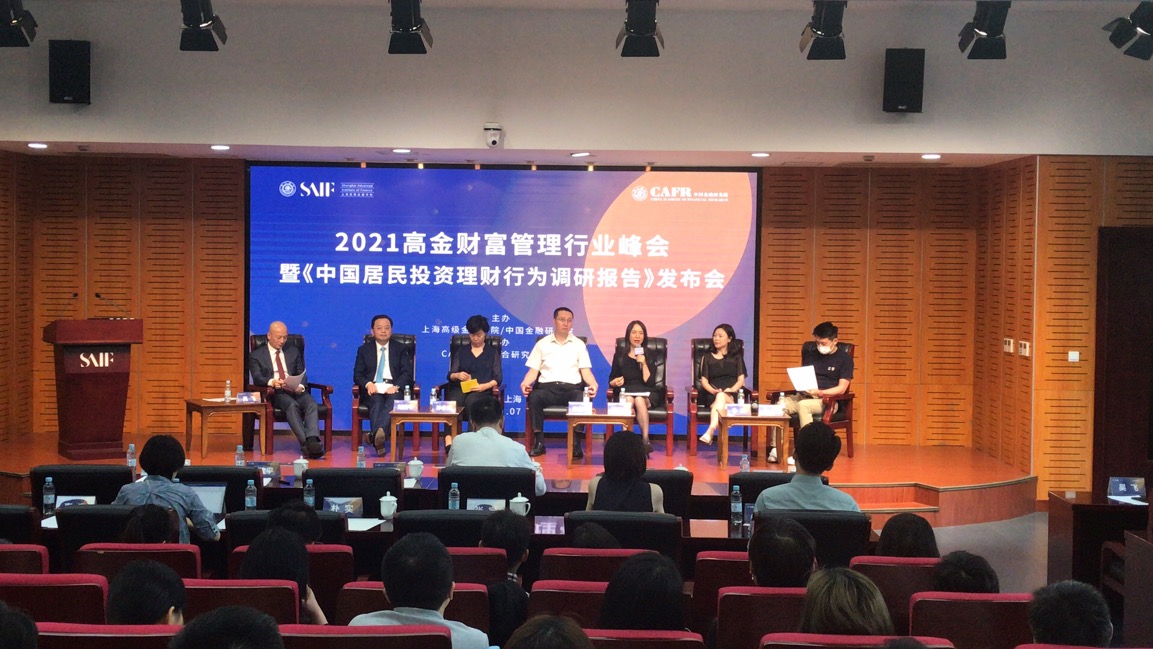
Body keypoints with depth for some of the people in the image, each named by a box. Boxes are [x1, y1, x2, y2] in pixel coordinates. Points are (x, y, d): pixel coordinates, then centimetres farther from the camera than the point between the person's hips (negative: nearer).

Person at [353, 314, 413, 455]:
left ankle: (375, 435, -59)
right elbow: (357, 374, 10)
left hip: (392, 389, 0)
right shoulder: (364, 350, 20)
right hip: (372, 389, 0)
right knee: (376, 402, -35)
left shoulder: (400, 350, 19)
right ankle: (379, 439, -54)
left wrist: (396, 386, -15)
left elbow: (407, 373, 6)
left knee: (393, 402, -37)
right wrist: (368, 384, -13)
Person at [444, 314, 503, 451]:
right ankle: (448, 442, -52)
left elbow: (498, 378, 10)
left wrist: (484, 386, -10)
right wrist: (457, 375, -8)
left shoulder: (492, 352, 21)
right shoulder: (461, 352, 26)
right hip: (461, 388, 1)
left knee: (471, 401, -40)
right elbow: (450, 375, 16)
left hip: (483, 390, -1)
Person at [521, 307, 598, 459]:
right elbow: (533, 370, 9)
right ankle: (539, 443, -28)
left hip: (571, 387, 0)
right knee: (534, 397, -34)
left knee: (582, 400, -36)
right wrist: (525, 383, -12)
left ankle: (576, 444, -29)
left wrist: (593, 384, -12)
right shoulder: (542, 344, 16)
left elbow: (586, 370, 9)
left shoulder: (579, 344, 17)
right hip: (547, 387, 0)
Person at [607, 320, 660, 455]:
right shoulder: (620, 354, 11)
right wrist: (615, 382, -10)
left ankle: (645, 440, -42)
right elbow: (611, 379, 13)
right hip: (625, 391, 0)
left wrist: (643, 363, -13)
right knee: (628, 400, -36)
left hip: (645, 393, 0)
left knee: (639, 400, -36)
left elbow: (649, 382, -2)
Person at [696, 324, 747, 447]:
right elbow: (704, 380, 10)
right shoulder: (707, 357, 20)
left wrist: (732, 389, -13)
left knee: (721, 397, -39)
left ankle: (710, 431, -60)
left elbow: (741, 380, 10)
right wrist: (714, 391, -12)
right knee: (719, 398, -39)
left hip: (732, 396, 0)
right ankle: (710, 434, -61)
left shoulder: (737, 358, 21)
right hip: (712, 395, 0)